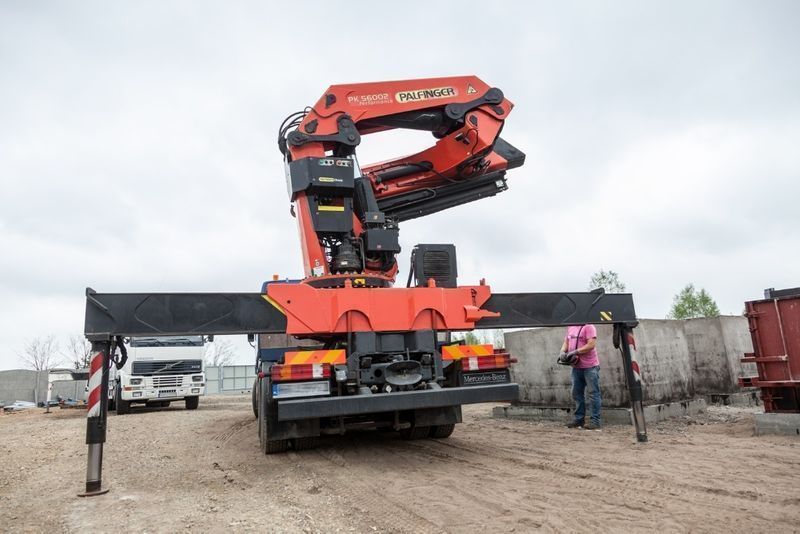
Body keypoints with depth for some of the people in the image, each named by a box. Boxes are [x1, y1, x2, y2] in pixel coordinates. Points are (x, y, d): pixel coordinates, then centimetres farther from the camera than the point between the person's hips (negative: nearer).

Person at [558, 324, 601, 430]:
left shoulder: (589, 327, -10)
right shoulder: (570, 328, 13)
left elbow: (591, 345, -19)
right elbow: (566, 342, 18)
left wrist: (575, 352, -21)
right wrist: (563, 352, -3)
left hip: (590, 367, -8)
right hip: (576, 366, 8)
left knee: (593, 393, -3)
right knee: (577, 393, 12)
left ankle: (595, 421, -1)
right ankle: (579, 419, 21)